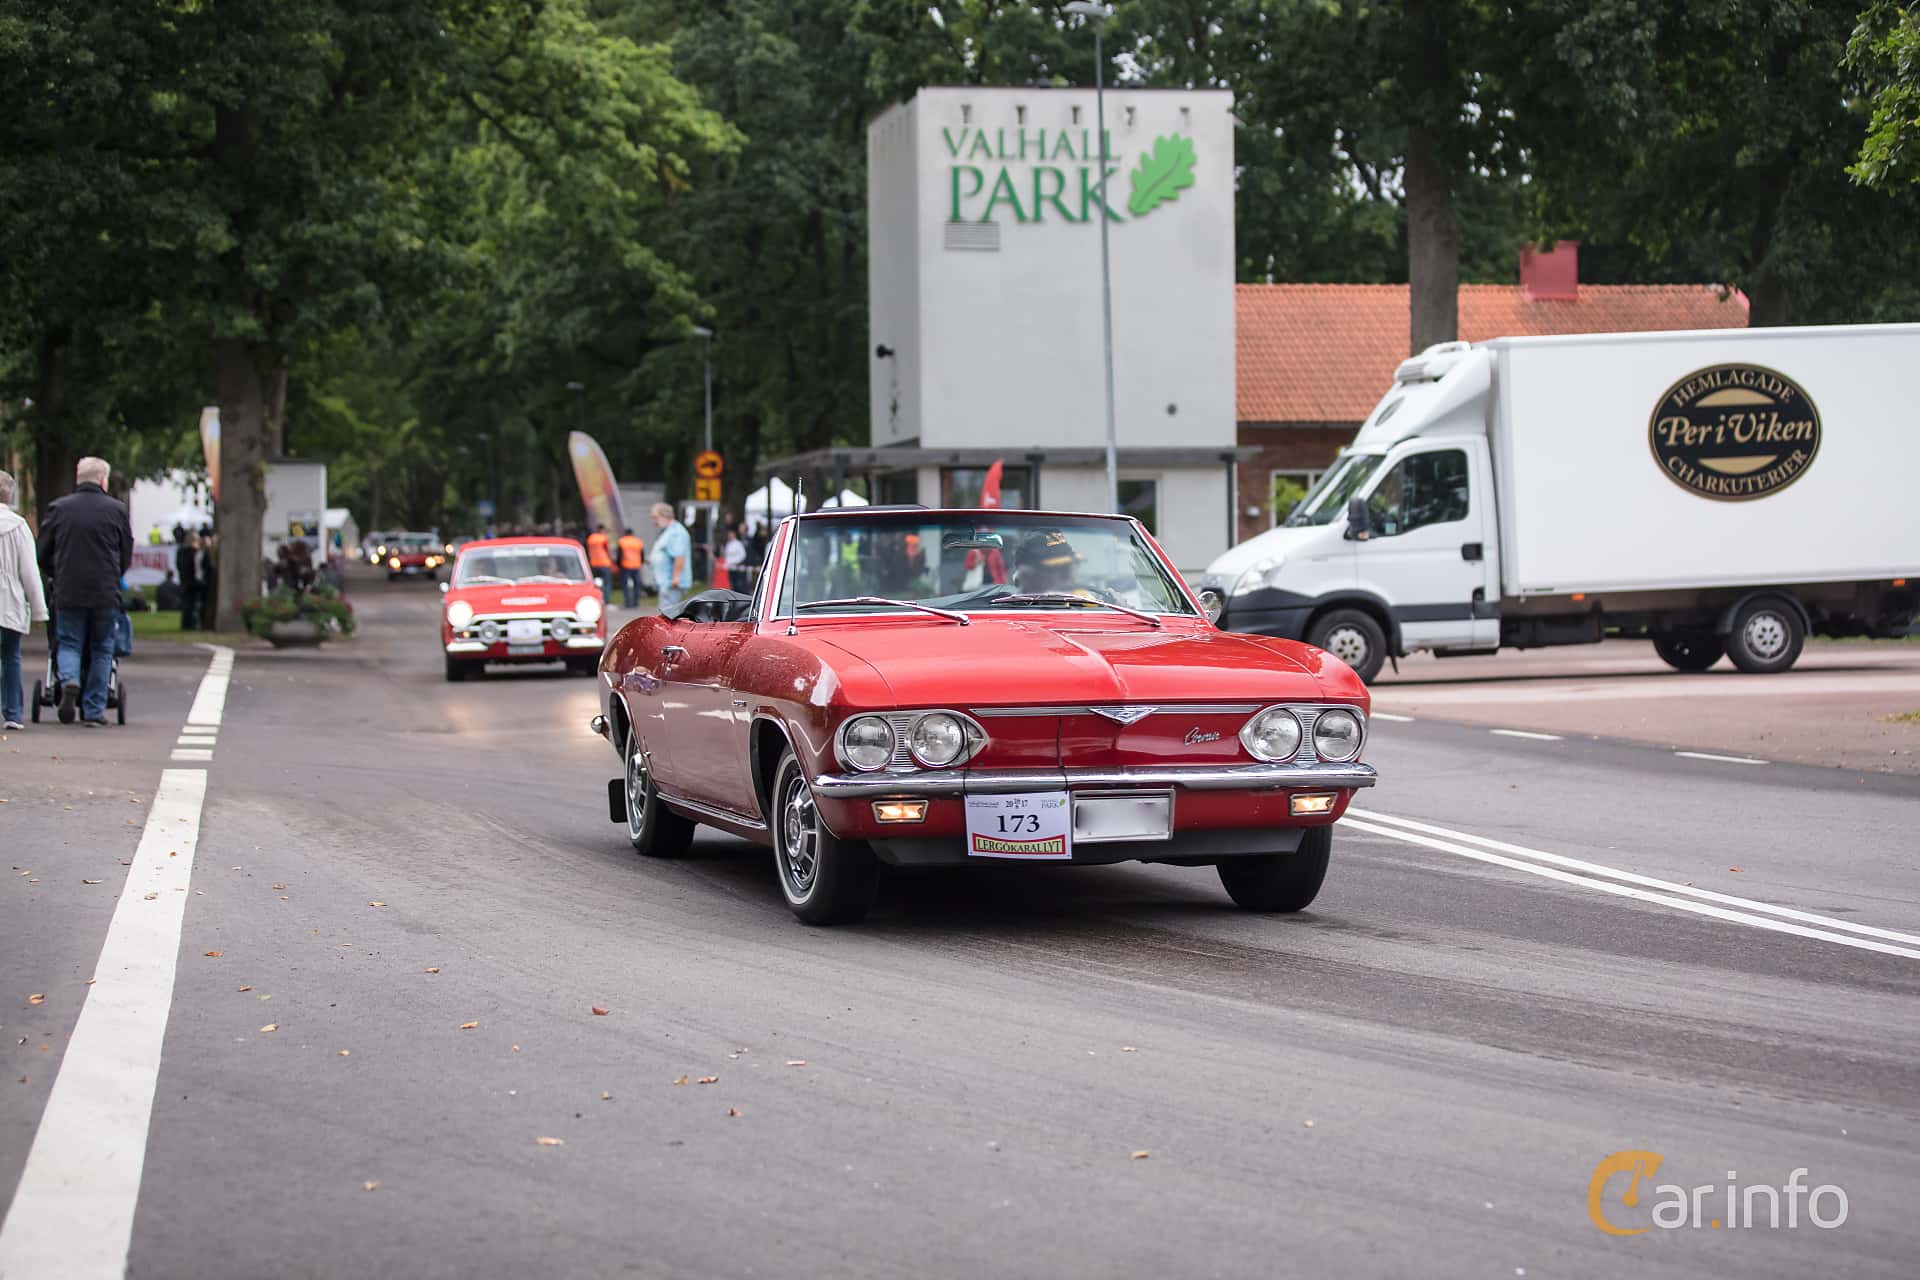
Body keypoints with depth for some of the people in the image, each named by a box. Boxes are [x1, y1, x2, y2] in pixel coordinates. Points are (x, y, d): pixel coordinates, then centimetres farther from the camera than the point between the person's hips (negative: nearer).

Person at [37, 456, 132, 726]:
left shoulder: (58, 509, 1)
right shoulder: (116, 509, -1)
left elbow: (43, 554, 7)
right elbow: (127, 555, 6)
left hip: (67, 592, 1)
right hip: (106, 593, 0)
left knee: (68, 644, 12)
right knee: (101, 650, 10)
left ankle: (68, 680, -19)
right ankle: (94, 710, 7)